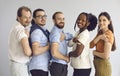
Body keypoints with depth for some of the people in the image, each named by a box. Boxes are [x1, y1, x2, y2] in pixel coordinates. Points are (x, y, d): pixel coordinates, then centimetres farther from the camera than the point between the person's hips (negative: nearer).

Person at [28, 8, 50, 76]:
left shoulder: (43, 30, 14)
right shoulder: (36, 31, -16)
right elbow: (36, 51, -25)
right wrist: (49, 46, -13)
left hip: (43, 67, 9)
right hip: (38, 68, -9)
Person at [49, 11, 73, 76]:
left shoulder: (61, 32, 12)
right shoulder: (55, 33, -17)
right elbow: (54, 53, -26)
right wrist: (66, 58, -10)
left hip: (62, 66, 9)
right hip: (58, 66, -9)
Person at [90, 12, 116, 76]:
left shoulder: (108, 34, -16)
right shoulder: (100, 33, 10)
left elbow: (106, 55, -23)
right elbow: (91, 45, -3)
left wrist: (94, 52, -6)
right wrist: (99, 37, -18)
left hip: (103, 66, -8)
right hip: (98, 65, 8)